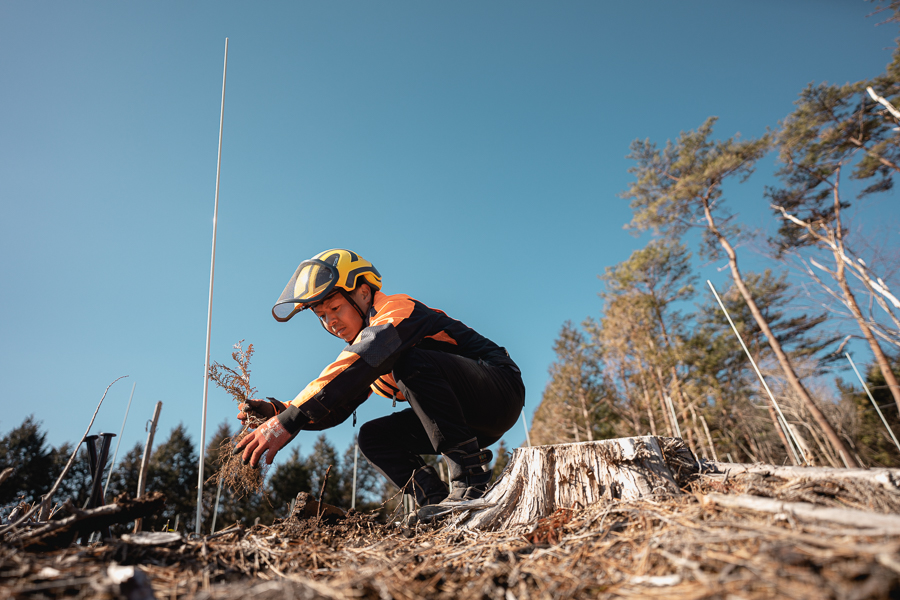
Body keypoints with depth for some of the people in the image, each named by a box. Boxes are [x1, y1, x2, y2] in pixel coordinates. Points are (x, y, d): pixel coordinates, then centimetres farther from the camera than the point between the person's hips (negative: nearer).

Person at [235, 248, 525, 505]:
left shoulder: (397, 310, -16)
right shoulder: (362, 344, 11)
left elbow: (356, 367, -35)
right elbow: (335, 409, 8)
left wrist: (288, 422, -37)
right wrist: (277, 410, -7)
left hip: (498, 390, -8)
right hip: (466, 418, 8)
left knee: (411, 363, -31)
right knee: (373, 437, 0)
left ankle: (471, 475, -26)